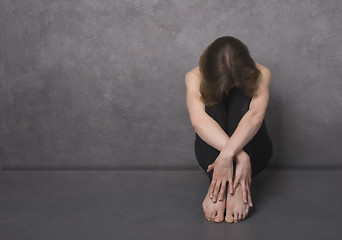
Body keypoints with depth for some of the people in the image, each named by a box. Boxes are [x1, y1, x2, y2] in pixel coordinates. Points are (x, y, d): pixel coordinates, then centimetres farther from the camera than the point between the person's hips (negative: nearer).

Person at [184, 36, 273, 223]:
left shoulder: (260, 74, -15)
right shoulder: (195, 77, -15)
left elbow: (256, 115, -34)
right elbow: (198, 120, -34)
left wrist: (228, 154, -51)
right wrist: (240, 156, -47)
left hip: (251, 147, 0)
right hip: (212, 150, 0)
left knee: (241, 96, -28)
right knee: (213, 98, -28)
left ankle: (234, 187, -41)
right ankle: (216, 184, -42)